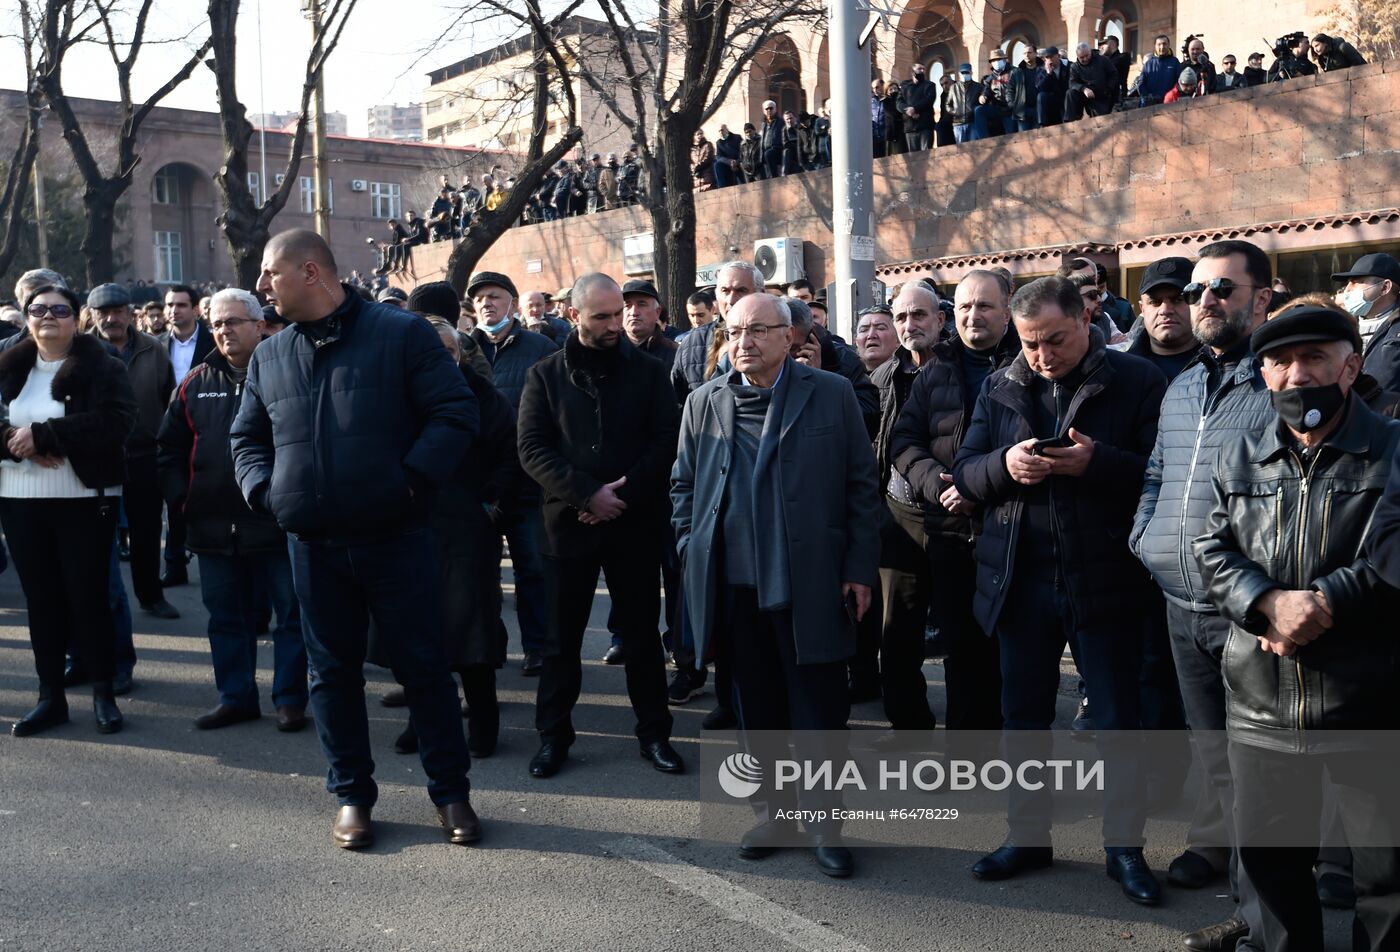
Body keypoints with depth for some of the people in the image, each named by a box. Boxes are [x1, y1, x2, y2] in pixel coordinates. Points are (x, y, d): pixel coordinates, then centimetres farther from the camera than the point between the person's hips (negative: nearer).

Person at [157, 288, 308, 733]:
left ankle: (290, 699, 15)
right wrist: (180, 500, 5)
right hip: (214, 526, 4)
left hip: (279, 524, -4)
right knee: (226, 617, 13)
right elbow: (169, 449, 15)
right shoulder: (196, 383, 10)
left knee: (292, 613, 4)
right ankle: (235, 696, 25)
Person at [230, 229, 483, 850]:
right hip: (313, 545, 4)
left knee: (423, 665, 4)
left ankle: (451, 791, 19)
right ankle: (351, 795, 26)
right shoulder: (269, 357, 11)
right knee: (333, 671, 11)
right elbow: (247, 438, 20)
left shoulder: (401, 333, -4)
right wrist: (264, 490, 2)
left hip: (395, 539, -4)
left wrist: (413, 478, -17)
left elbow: (455, 414, -7)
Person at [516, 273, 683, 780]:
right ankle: (553, 734, 20)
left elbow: (667, 440, -2)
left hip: (635, 522, 0)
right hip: (568, 521, 0)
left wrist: (623, 493, -14)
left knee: (641, 632, 9)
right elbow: (532, 448, -5)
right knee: (562, 635, 7)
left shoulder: (647, 372, 4)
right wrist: (588, 494, -16)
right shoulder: (545, 375, 3)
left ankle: (654, 733, 20)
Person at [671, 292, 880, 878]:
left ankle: (823, 823, 18)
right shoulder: (704, 403, 8)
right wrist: (691, 554, 5)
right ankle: (773, 813, 27)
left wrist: (860, 568, -3)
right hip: (734, 585, 3)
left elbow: (861, 484, 1)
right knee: (756, 709, 12)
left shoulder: (831, 395, 0)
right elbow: (683, 485, 15)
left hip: (811, 584, -2)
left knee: (820, 708, 4)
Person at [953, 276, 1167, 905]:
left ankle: (1124, 847, 23)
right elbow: (965, 474, 5)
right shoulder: (1001, 389, 7)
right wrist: (1005, 464, -16)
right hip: (1020, 579, 4)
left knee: (1117, 721, 8)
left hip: (1103, 579, -3)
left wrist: (1094, 462, -26)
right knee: (1023, 716, 14)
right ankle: (1028, 836, 29)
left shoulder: (1138, 382, -5)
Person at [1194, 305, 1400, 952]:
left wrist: (1322, 603, -19)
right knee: (1267, 851, 16)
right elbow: (1214, 550, 2)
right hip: (1261, 703, 4)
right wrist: (1271, 603, -15)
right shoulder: (1238, 459, 10)